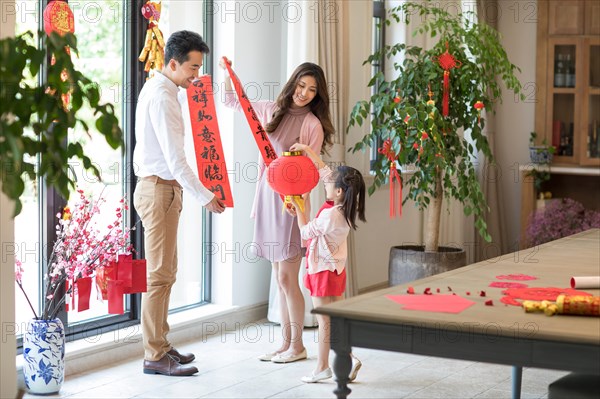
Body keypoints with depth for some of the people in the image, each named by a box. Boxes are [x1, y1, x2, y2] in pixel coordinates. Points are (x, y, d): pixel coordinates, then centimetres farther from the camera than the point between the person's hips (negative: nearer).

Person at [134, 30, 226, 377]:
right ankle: (155, 356, -3)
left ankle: (160, 344, 23)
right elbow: (174, 157, -21)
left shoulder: (159, 90, 15)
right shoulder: (161, 97, -17)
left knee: (166, 271, 15)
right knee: (160, 274, -7)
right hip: (159, 189, -11)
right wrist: (205, 196, -18)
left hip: (164, 188, 11)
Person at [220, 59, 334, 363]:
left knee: (286, 278, -4)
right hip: (268, 196, 6)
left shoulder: (313, 124, -7)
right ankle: (285, 343, 19)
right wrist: (228, 74, 9)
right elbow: (233, 102, 22)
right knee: (280, 278, 11)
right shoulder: (273, 111, 9)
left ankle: (297, 345, 9)